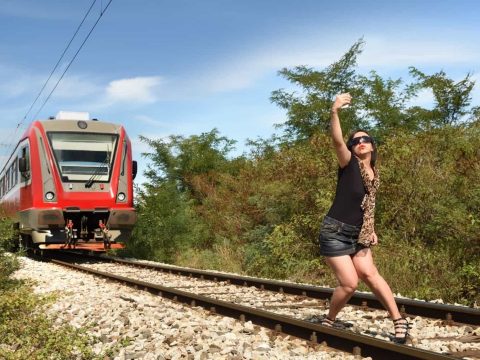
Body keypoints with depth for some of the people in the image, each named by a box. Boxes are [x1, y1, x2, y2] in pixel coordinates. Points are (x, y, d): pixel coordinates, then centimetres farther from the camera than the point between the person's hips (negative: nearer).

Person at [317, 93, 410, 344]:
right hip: (335, 233, -6)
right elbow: (337, 141, -30)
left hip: (358, 235, 6)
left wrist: (371, 230, 13)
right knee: (350, 283, -9)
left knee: (369, 274, -9)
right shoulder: (349, 165, -9)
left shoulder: (374, 175, 10)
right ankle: (328, 321, 15)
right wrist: (334, 112, -43)